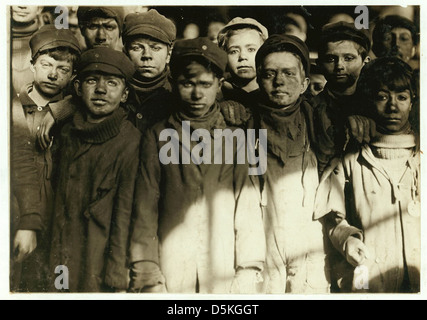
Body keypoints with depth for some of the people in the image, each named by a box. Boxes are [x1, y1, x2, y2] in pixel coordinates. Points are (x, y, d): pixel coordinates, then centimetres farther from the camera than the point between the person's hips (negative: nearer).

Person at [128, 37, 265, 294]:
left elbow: (248, 207, 3)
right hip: (170, 277, 0)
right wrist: (148, 279, -4)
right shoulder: (157, 137, 8)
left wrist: (248, 277, -4)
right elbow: (145, 211, 4)